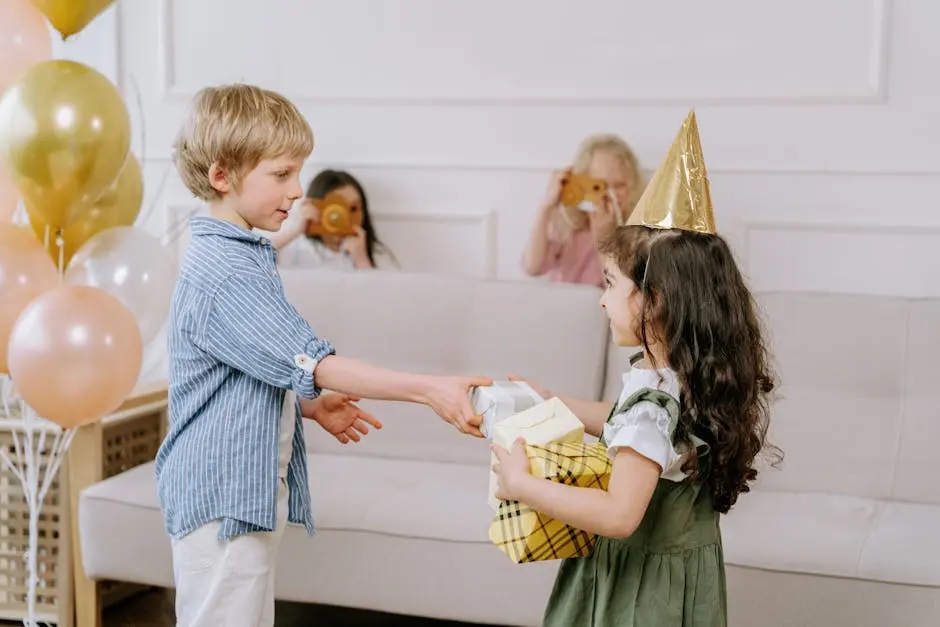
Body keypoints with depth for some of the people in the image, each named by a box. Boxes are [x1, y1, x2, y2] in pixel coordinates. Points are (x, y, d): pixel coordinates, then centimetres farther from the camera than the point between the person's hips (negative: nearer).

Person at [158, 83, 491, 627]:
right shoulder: (222, 273, -22)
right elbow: (311, 362, -29)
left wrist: (311, 405, 9)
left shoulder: (247, 256, 12)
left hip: (254, 488, 10)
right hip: (222, 496, -10)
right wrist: (427, 389, -32)